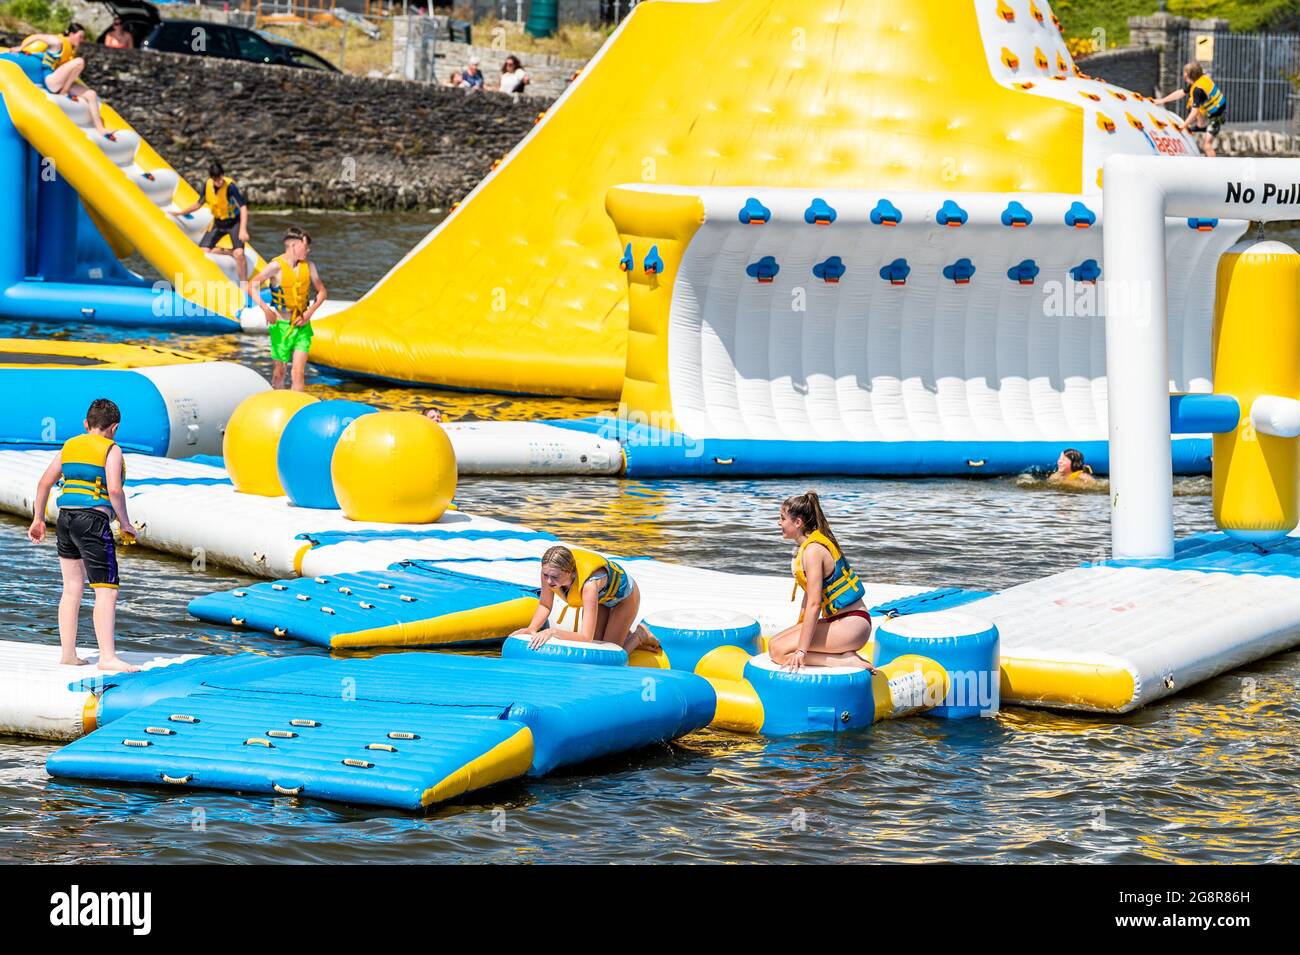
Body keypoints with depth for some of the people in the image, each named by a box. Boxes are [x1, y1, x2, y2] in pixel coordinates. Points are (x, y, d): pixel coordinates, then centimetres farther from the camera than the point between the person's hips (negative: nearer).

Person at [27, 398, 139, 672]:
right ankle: (108, 657, -16)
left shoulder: (70, 446, 15)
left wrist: (38, 519, 22)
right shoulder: (111, 450, -4)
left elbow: (45, 483, 15)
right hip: (94, 521, -7)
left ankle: (68, 654, 15)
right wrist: (125, 523, -4)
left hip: (66, 518, 7)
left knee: (72, 589, 14)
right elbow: (114, 490, -16)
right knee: (107, 591, -8)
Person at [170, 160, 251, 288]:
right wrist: (180, 213, 12)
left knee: (239, 253, -24)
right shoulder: (207, 185, -7)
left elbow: (243, 207, -30)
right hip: (218, 222, 6)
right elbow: (199, 204, 11)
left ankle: (244, 285, -10)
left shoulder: (230, 186, -25)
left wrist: (243, 230, -39)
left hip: (234, 221, -6)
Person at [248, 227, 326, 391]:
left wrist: (309, 313, -2)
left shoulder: (309, 266, 1)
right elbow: (252, 286, -18)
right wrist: (266, 310, -27)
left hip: (301, 326, 3)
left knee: (299, 372, -7)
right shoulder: (276, 266, -13)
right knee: (279, 372, 9)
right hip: (281, 326, -3)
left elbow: (321, 291, 12)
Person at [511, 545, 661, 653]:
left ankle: (639, 635, 20)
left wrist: (553, 632, -60)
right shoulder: (550, 569, -33)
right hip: (600, 596, 5)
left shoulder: (590, 582, -48)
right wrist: (532, 629, -32)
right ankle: (624, 633, 30)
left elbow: (586, 637, -49)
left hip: (624, 595, -5)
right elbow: (544, 605, -14)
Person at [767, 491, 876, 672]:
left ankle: (846, 661, -14)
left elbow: (814, 604, -24)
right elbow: (810, 594, 19)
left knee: (778, 651, -16)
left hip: (851, 626, -10)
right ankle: (843, 655, 4)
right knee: (773, 643, 9)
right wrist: (799, 627, 21)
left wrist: (801, 650, -25)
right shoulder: (808, 546, 12)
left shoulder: (813, 550, -19)